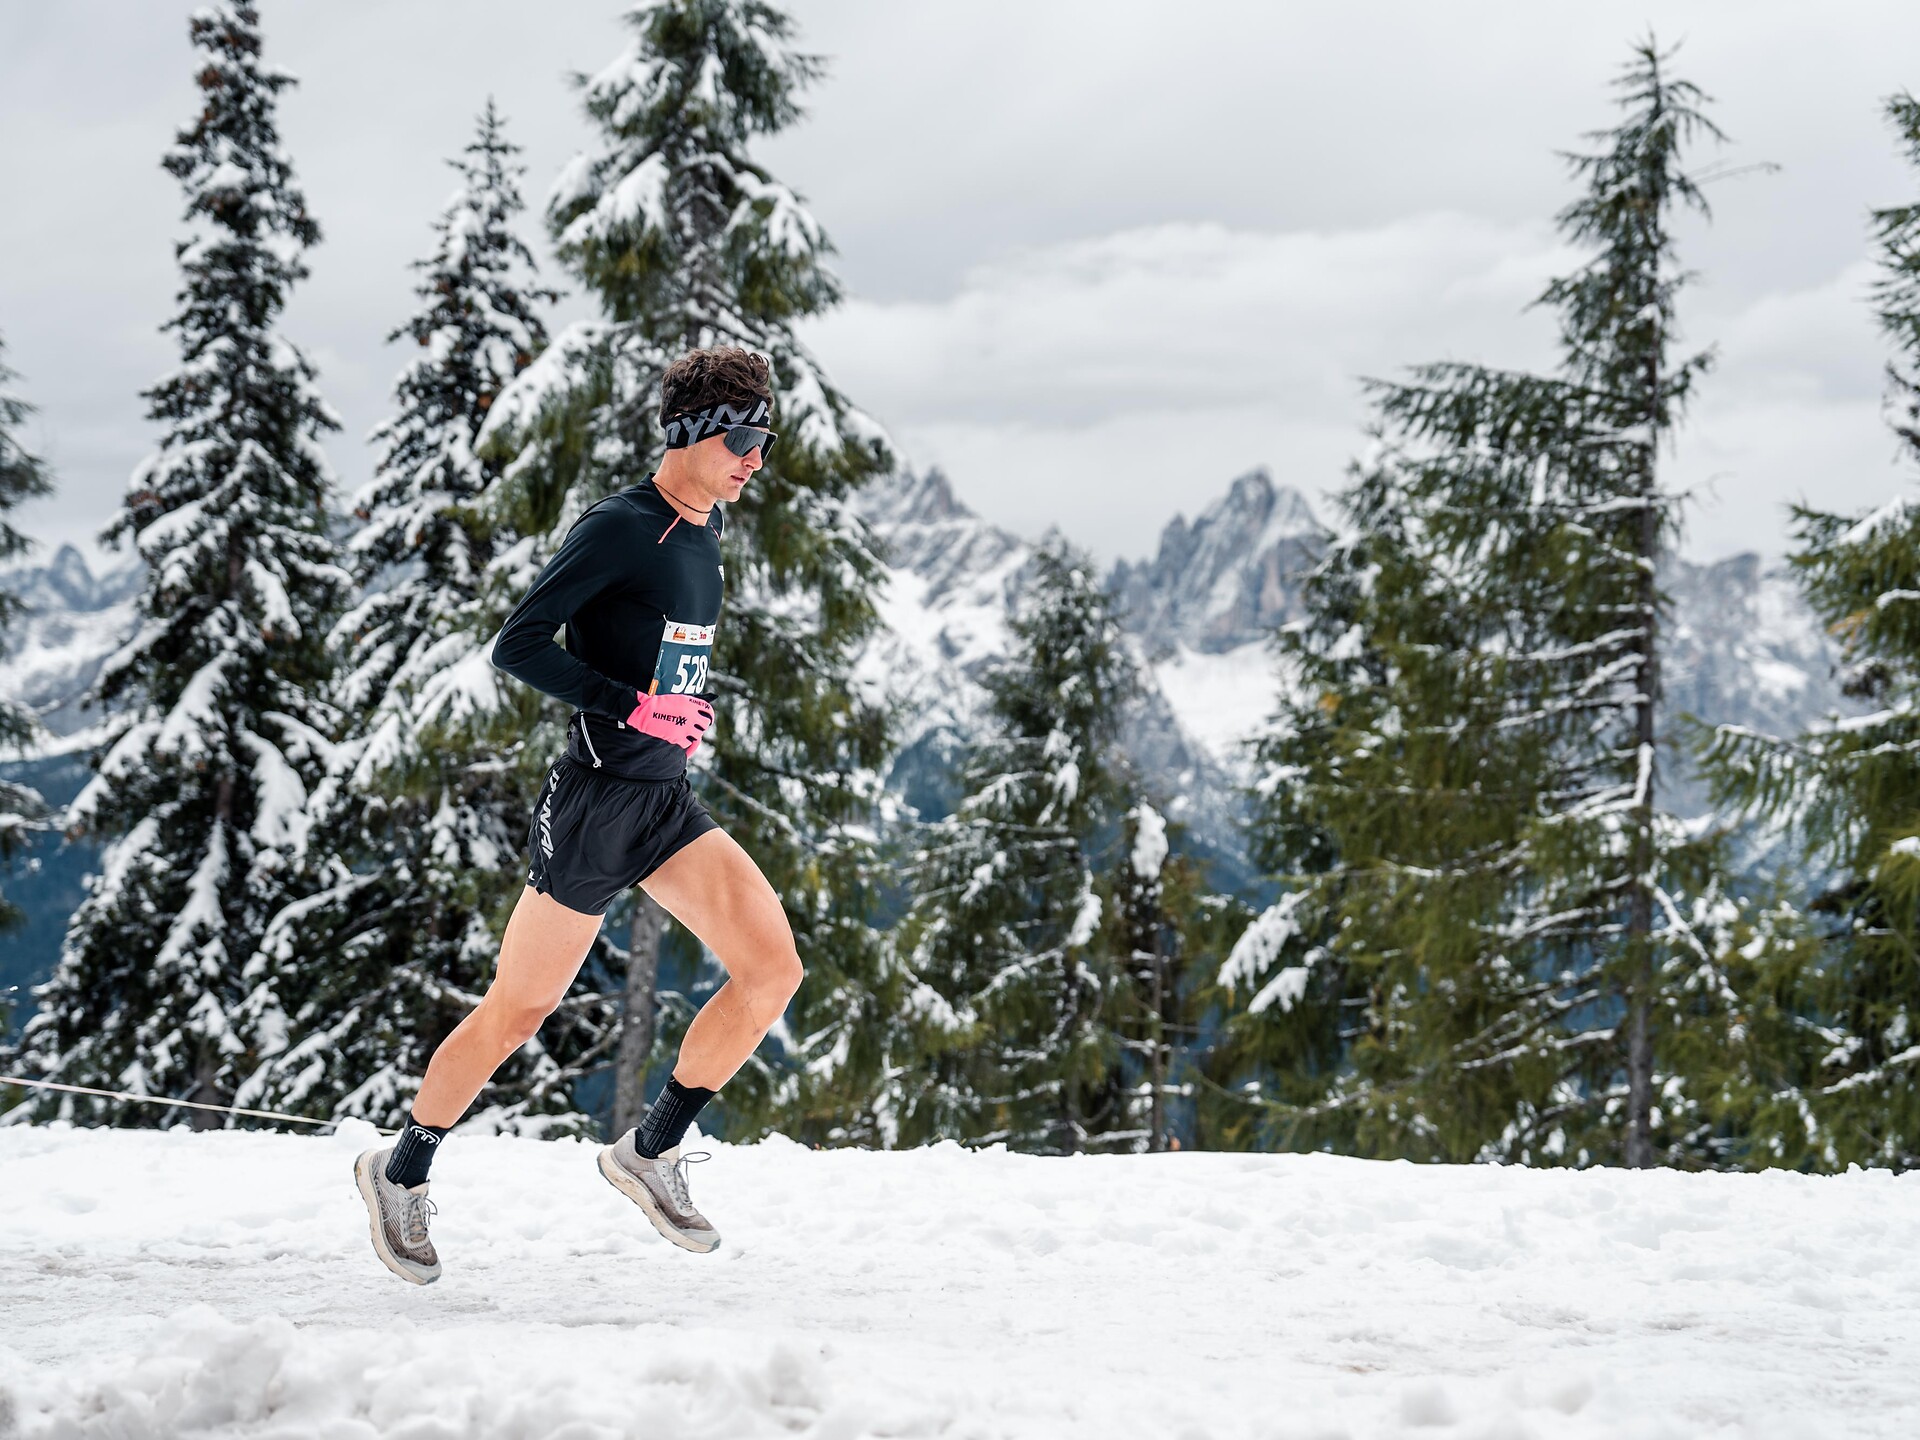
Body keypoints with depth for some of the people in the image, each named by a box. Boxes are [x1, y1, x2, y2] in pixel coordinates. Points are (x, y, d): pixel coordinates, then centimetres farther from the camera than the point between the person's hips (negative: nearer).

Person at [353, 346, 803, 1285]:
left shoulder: (704, 537, 11)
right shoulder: (619, 529, -15)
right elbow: (515, 646, -19)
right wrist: (634, 709, -22)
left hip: (669, 804, 8)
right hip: (595, 802, -8)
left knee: (773, 967, -8)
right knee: (521, 1008, 2)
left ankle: (651, 1152, 5)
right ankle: (402, 1171, 22)